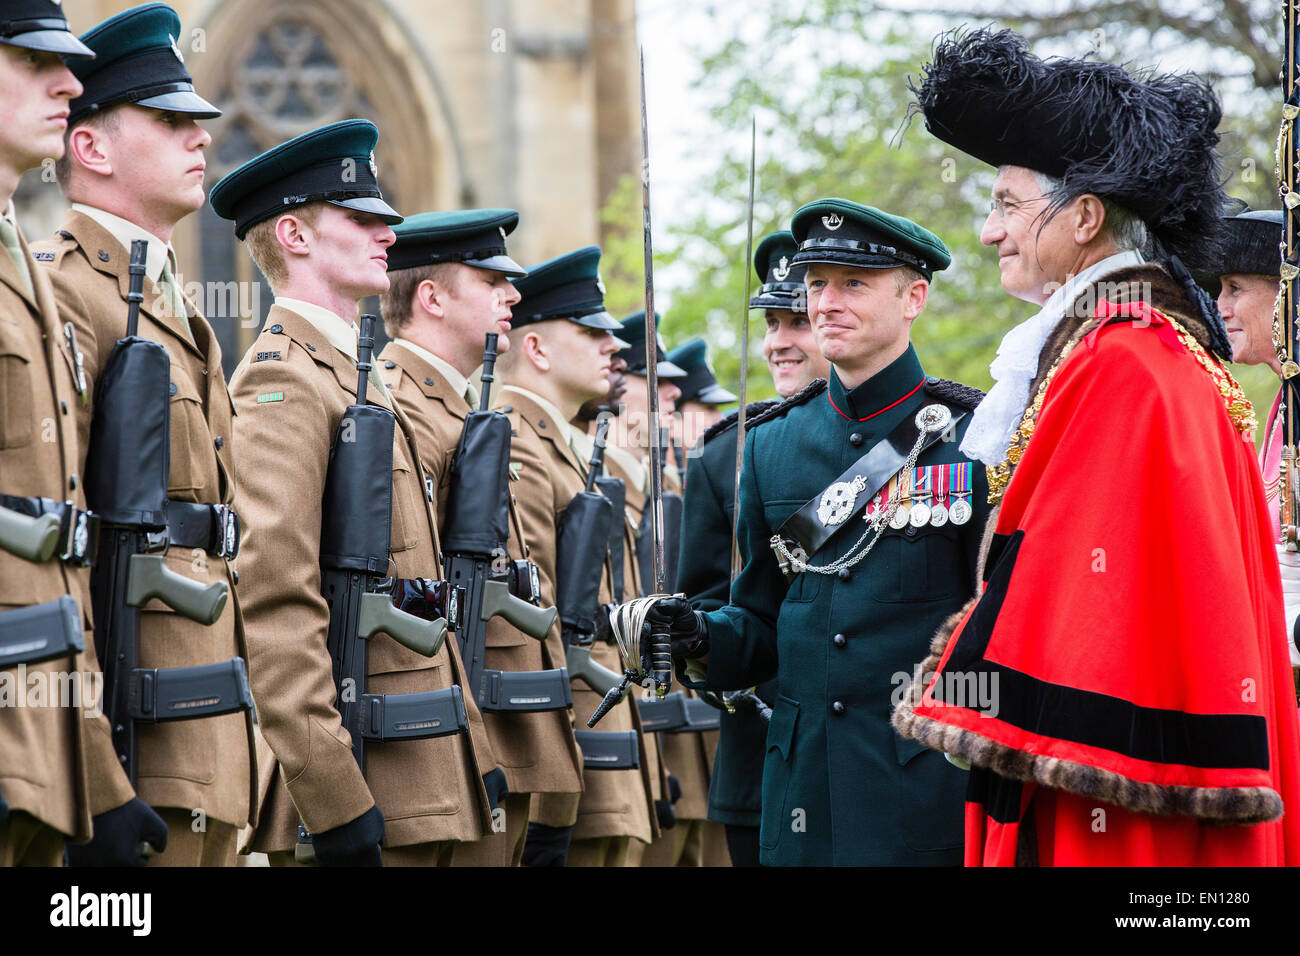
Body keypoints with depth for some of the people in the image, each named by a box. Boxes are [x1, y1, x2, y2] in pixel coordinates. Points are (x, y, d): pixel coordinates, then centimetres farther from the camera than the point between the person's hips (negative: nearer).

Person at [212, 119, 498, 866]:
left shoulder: (355, 377, 20)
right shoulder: (283, 383, -11)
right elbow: (278, 605, -20)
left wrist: (475, 747, 19)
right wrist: (333, 800, -24)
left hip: (422, 781, 9)